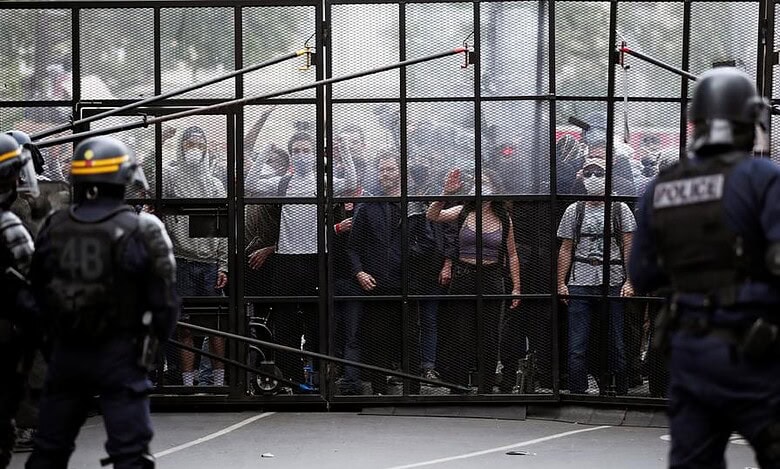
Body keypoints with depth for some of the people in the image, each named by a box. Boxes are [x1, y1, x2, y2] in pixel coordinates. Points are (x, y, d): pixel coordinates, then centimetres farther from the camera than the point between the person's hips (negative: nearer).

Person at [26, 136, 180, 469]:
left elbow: (39, 292, 10)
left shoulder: (53, 228, 1)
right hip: (120, 354, -4)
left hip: (66, 352, 4)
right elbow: (164, 298, -9)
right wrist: (156, 337, 7)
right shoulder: (141, 231, -12)